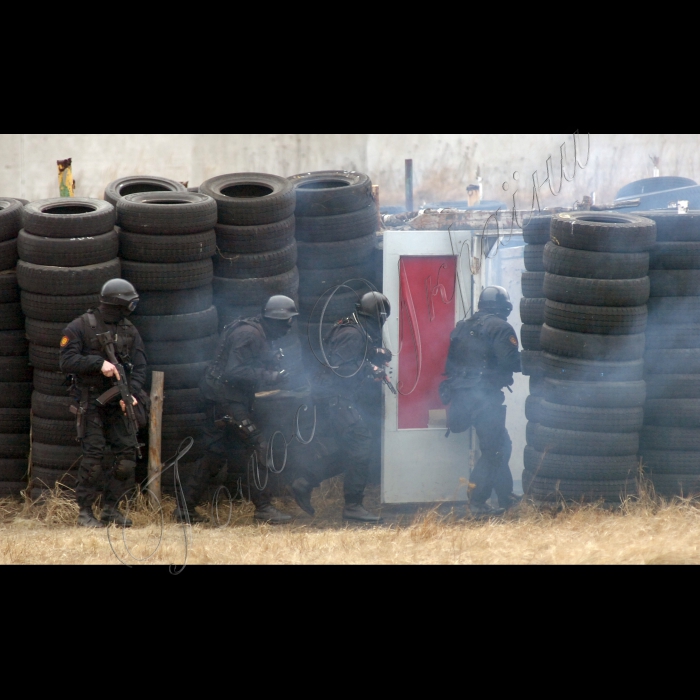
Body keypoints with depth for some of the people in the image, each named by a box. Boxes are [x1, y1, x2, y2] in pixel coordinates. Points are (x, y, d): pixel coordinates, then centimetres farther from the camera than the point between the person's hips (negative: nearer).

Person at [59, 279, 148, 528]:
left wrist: (131, 393, -15)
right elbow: (67, 362, -12)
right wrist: (99, 363, -23)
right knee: (93, 455, -10)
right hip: (90, 402, -5)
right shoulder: (81, 327, -5)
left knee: (127, 453, -4)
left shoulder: (129, 331, 9)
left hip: (118, 402, 5)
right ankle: (85, 511, 0)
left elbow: (138, 367, 3)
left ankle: (110, 508, 7)